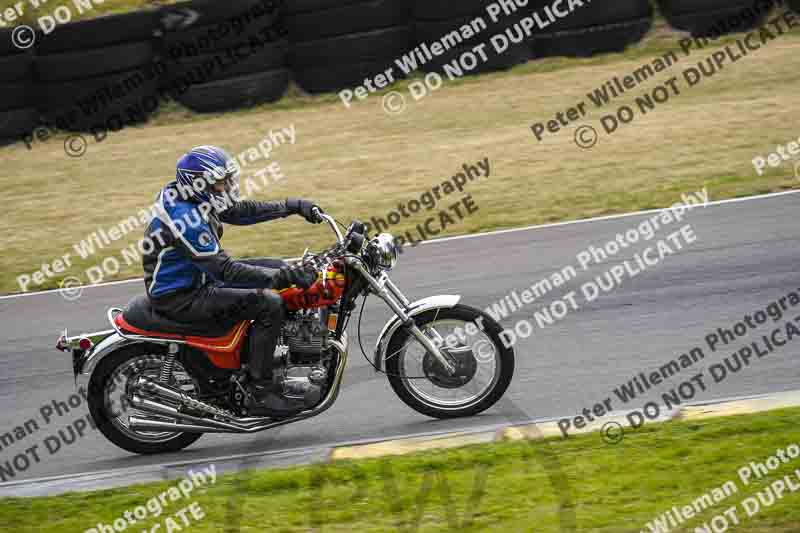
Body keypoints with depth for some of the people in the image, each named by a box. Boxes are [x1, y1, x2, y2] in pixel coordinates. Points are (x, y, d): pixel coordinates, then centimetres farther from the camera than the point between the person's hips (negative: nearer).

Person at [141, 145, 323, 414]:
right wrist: (284, 276, -32)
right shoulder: (186, 221, -29)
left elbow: (238, 210, 12)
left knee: (278, 269, 11)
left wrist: (292, 206, 6)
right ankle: (260, 387, -15)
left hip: (197, 278, 11)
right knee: (269, 303, -24)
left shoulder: (187, 196, 1)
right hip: (181, 299, -11)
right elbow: (225, 271, -31)